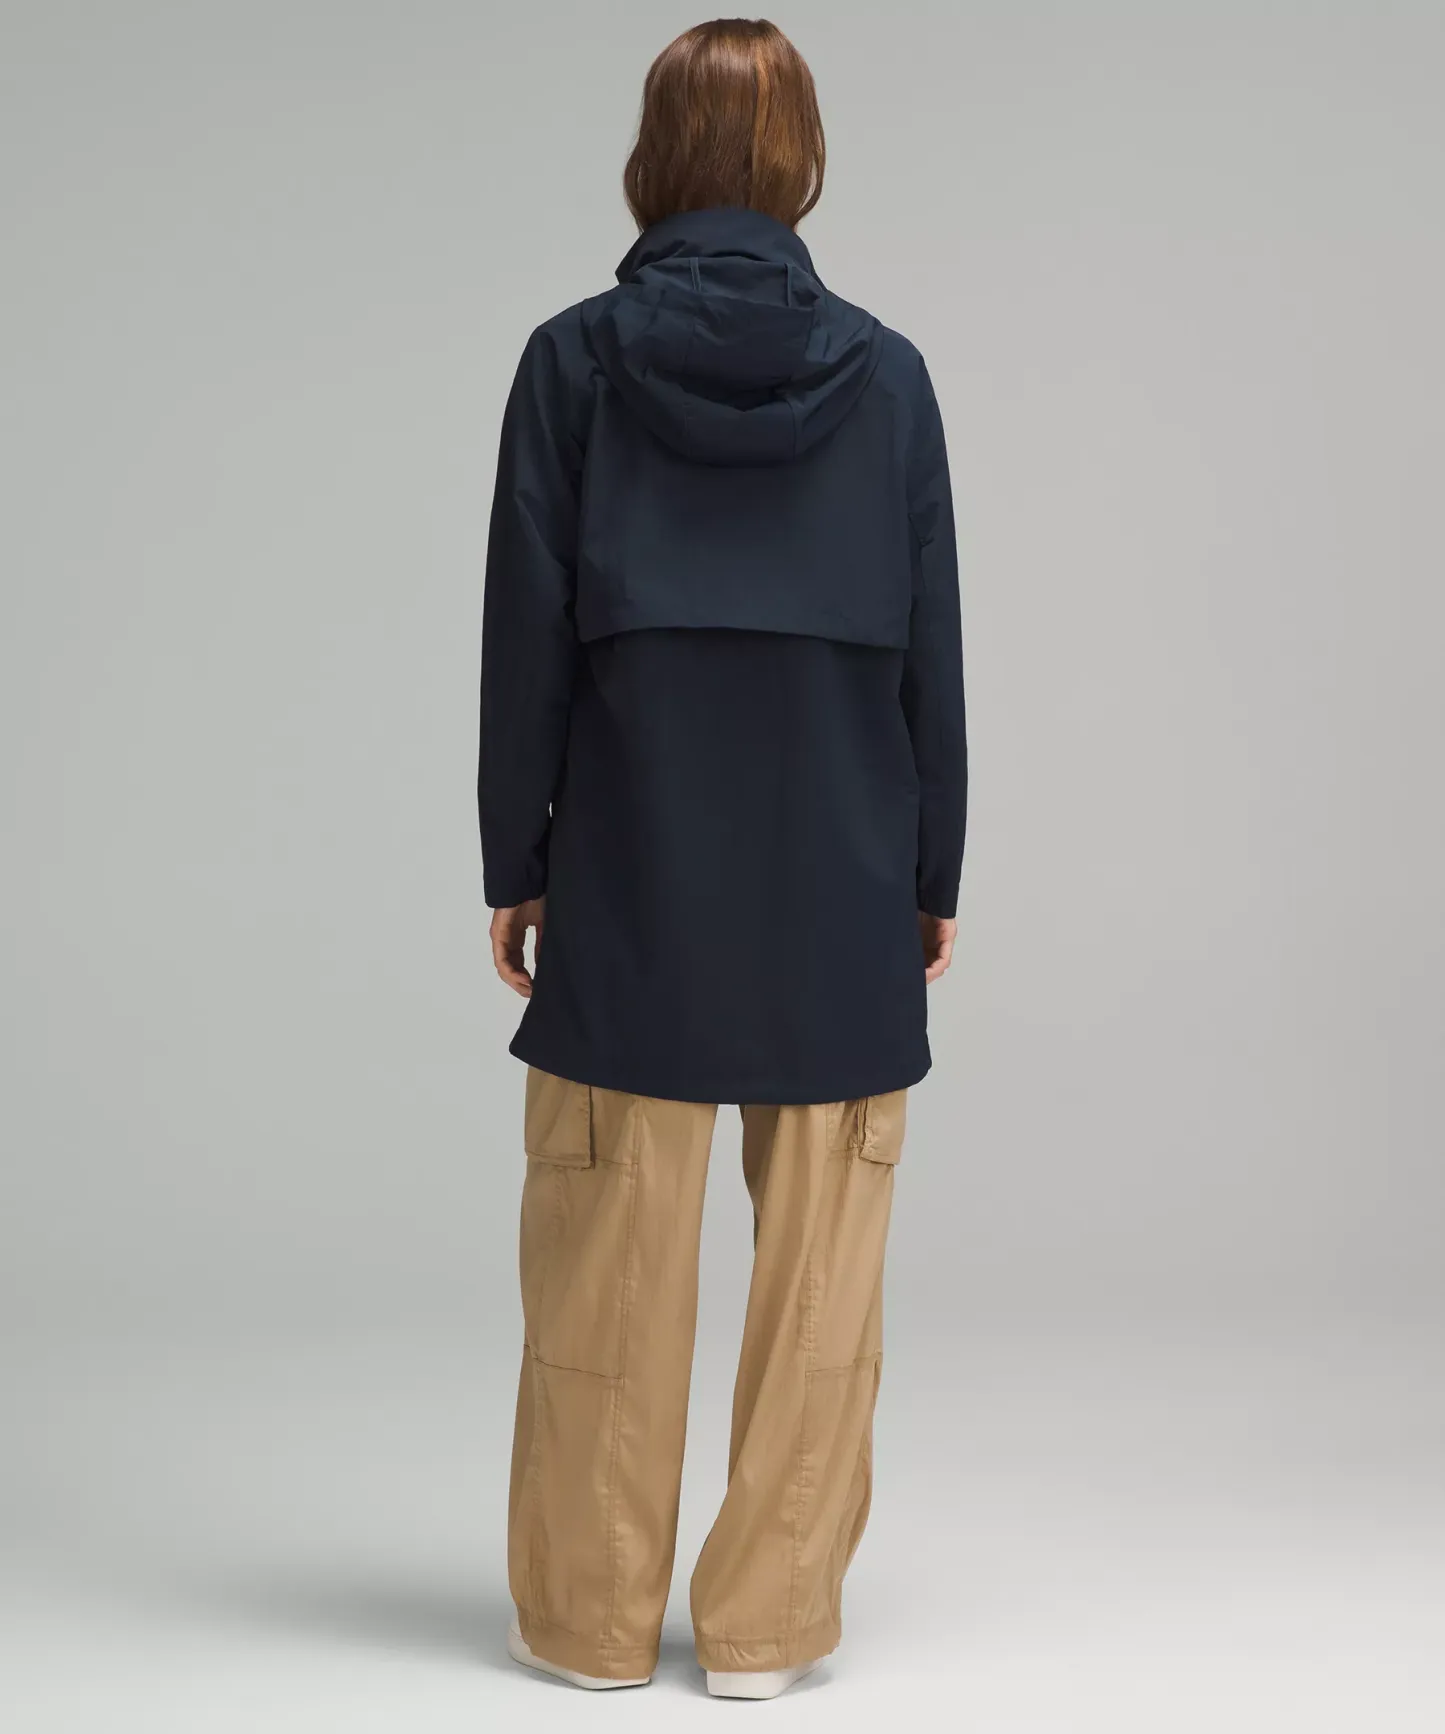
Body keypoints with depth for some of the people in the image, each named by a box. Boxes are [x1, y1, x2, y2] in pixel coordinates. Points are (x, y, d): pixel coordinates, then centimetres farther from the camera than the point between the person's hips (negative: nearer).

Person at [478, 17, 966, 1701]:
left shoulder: (573, 360, -3)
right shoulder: (882, 372, 0)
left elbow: (526, 631, -3)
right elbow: (931, 646, 2)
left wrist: (513, 863, 5)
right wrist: (933, 871, 10)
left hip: (634, 868, -1)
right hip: (841, 872, 1)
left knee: (610, 1249, 8)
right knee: (819, 1252, 7)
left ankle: (593, 1611, 17)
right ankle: (765, 1620, 13)